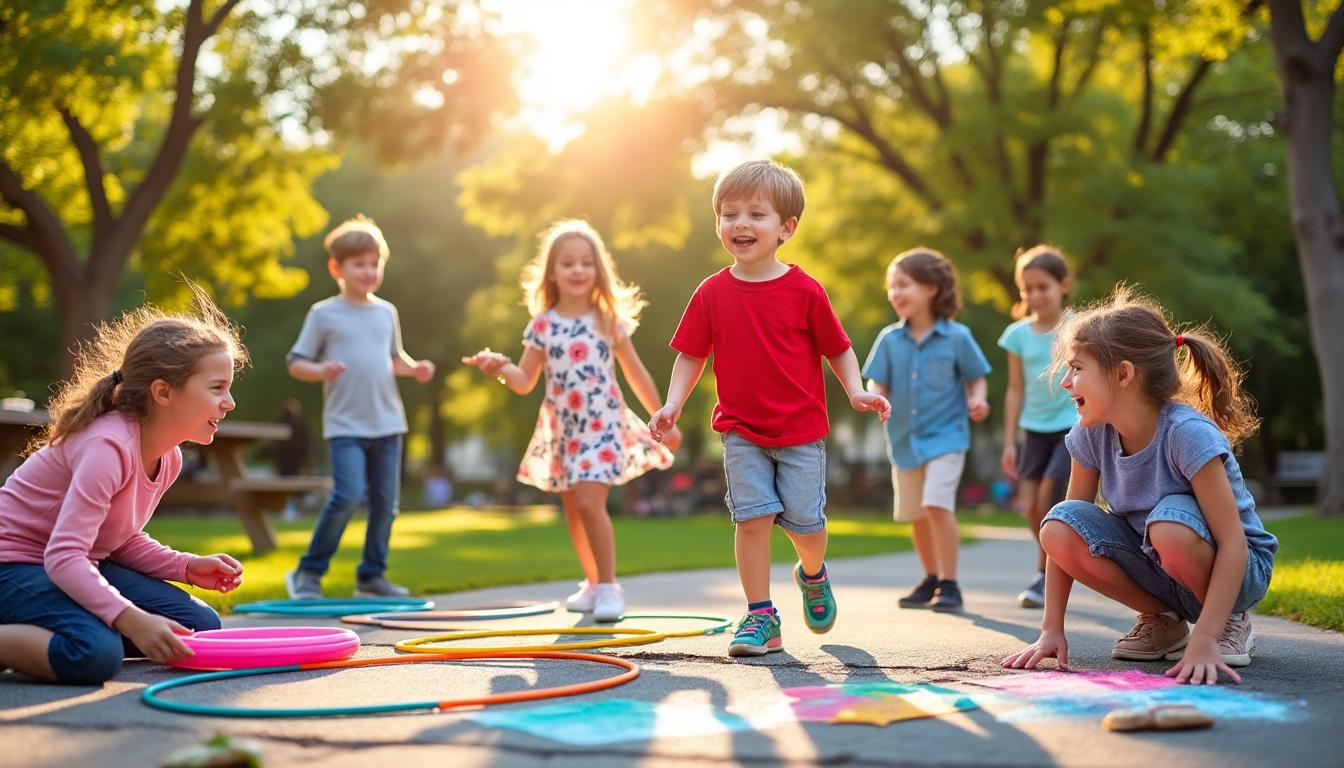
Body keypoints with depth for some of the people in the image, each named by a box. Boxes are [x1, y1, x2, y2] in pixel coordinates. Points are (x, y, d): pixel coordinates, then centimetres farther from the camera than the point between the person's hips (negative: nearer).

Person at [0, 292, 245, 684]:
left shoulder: (168, 458, 2)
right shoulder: (109, 447, -26)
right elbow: (63, 556, -32)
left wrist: (188, 567, -3)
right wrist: (133, 620, -40)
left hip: (77, 566, 10)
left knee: (201, 627, 1)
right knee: (96, 656, -36)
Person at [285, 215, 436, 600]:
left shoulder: (386, 312, 12)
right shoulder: (323, 314, -1)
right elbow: (296, 364, 0)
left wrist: (414, 368, 3)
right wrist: (321, 371, -21)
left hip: (387, 424, 5)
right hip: (345, 426, -5)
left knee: (385, 503, 6)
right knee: (348, 495, -18)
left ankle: (372, 575, 20)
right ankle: (308, 572, -4)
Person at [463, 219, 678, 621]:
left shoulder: (609, 320, -2)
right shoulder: (542, 325, 2)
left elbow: (637, 375, 5)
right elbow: (526, 382, 5)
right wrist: (501, 368, -16)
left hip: (602, 425, -4)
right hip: (561, 429, 4)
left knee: (589, 502, -18)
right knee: (572, 509, 13)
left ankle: (608, 586, -7)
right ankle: (594, 584, 30)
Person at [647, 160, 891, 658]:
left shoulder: (804, 291, -7)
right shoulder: (712, 293, -1)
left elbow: (837, 348, 2)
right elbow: (691, 355, 5)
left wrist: (856, 392, -12)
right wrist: (672, 406, -6)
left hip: (802, 431, -1)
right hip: (741, 432, 1)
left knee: (805, 521, 2)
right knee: (752, 517, -7)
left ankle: (813, 575, 36)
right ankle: (761, 617, 3)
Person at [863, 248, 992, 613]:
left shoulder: (957, 336, -7)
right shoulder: (890, 339, 0)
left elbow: (975, 378, 3)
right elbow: (878, 384, 0)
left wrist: (976, 399, -18)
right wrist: (874, 398, -22)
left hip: (945, 436, -4)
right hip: (904, 439, 4)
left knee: (937, 504, -19)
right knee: (914, 513, 13)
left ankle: (949, 584, -9)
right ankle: (931, 579, 33)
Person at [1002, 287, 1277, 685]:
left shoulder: (1187, 434, -27)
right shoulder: (1092, 434, -10)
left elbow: (1232, 543, -30)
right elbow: (1065, 536, -5)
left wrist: (1204, 643, -38)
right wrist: (1051, 630, -12)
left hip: (1241, 568, -5)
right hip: (1154, 564, 5)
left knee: (1170, 524, -37)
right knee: (1059, 526, -21)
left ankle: (1231, 621, -6)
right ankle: (1161, 618, 1)